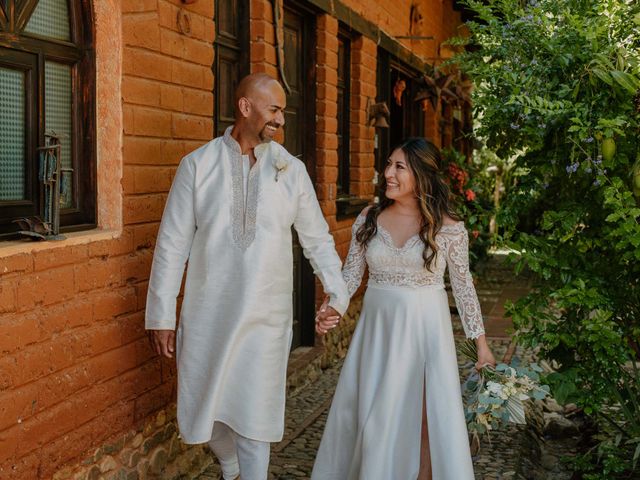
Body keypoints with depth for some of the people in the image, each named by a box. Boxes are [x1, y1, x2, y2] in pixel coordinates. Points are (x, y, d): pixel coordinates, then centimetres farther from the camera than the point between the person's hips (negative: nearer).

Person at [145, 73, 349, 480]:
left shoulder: (292, 169, 2)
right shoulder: (198, 165, -2)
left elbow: (318, 238, 10)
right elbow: (173, 243, -2)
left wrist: (338, 294, 2)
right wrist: (162, 315, -3)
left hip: (265, 316, 0)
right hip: (207, 313, 0)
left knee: (254, 413, 3)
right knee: (205, 407, 12)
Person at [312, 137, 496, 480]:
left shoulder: (448, 227, -8)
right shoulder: (369, 219, 0)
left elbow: (463, 285, 0)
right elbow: (351, 273, 4)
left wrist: (481, 342, 3)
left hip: (425, 329, -3)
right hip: (378, 327, 3)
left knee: (426, 419, 4)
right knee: (371, 416, 13)